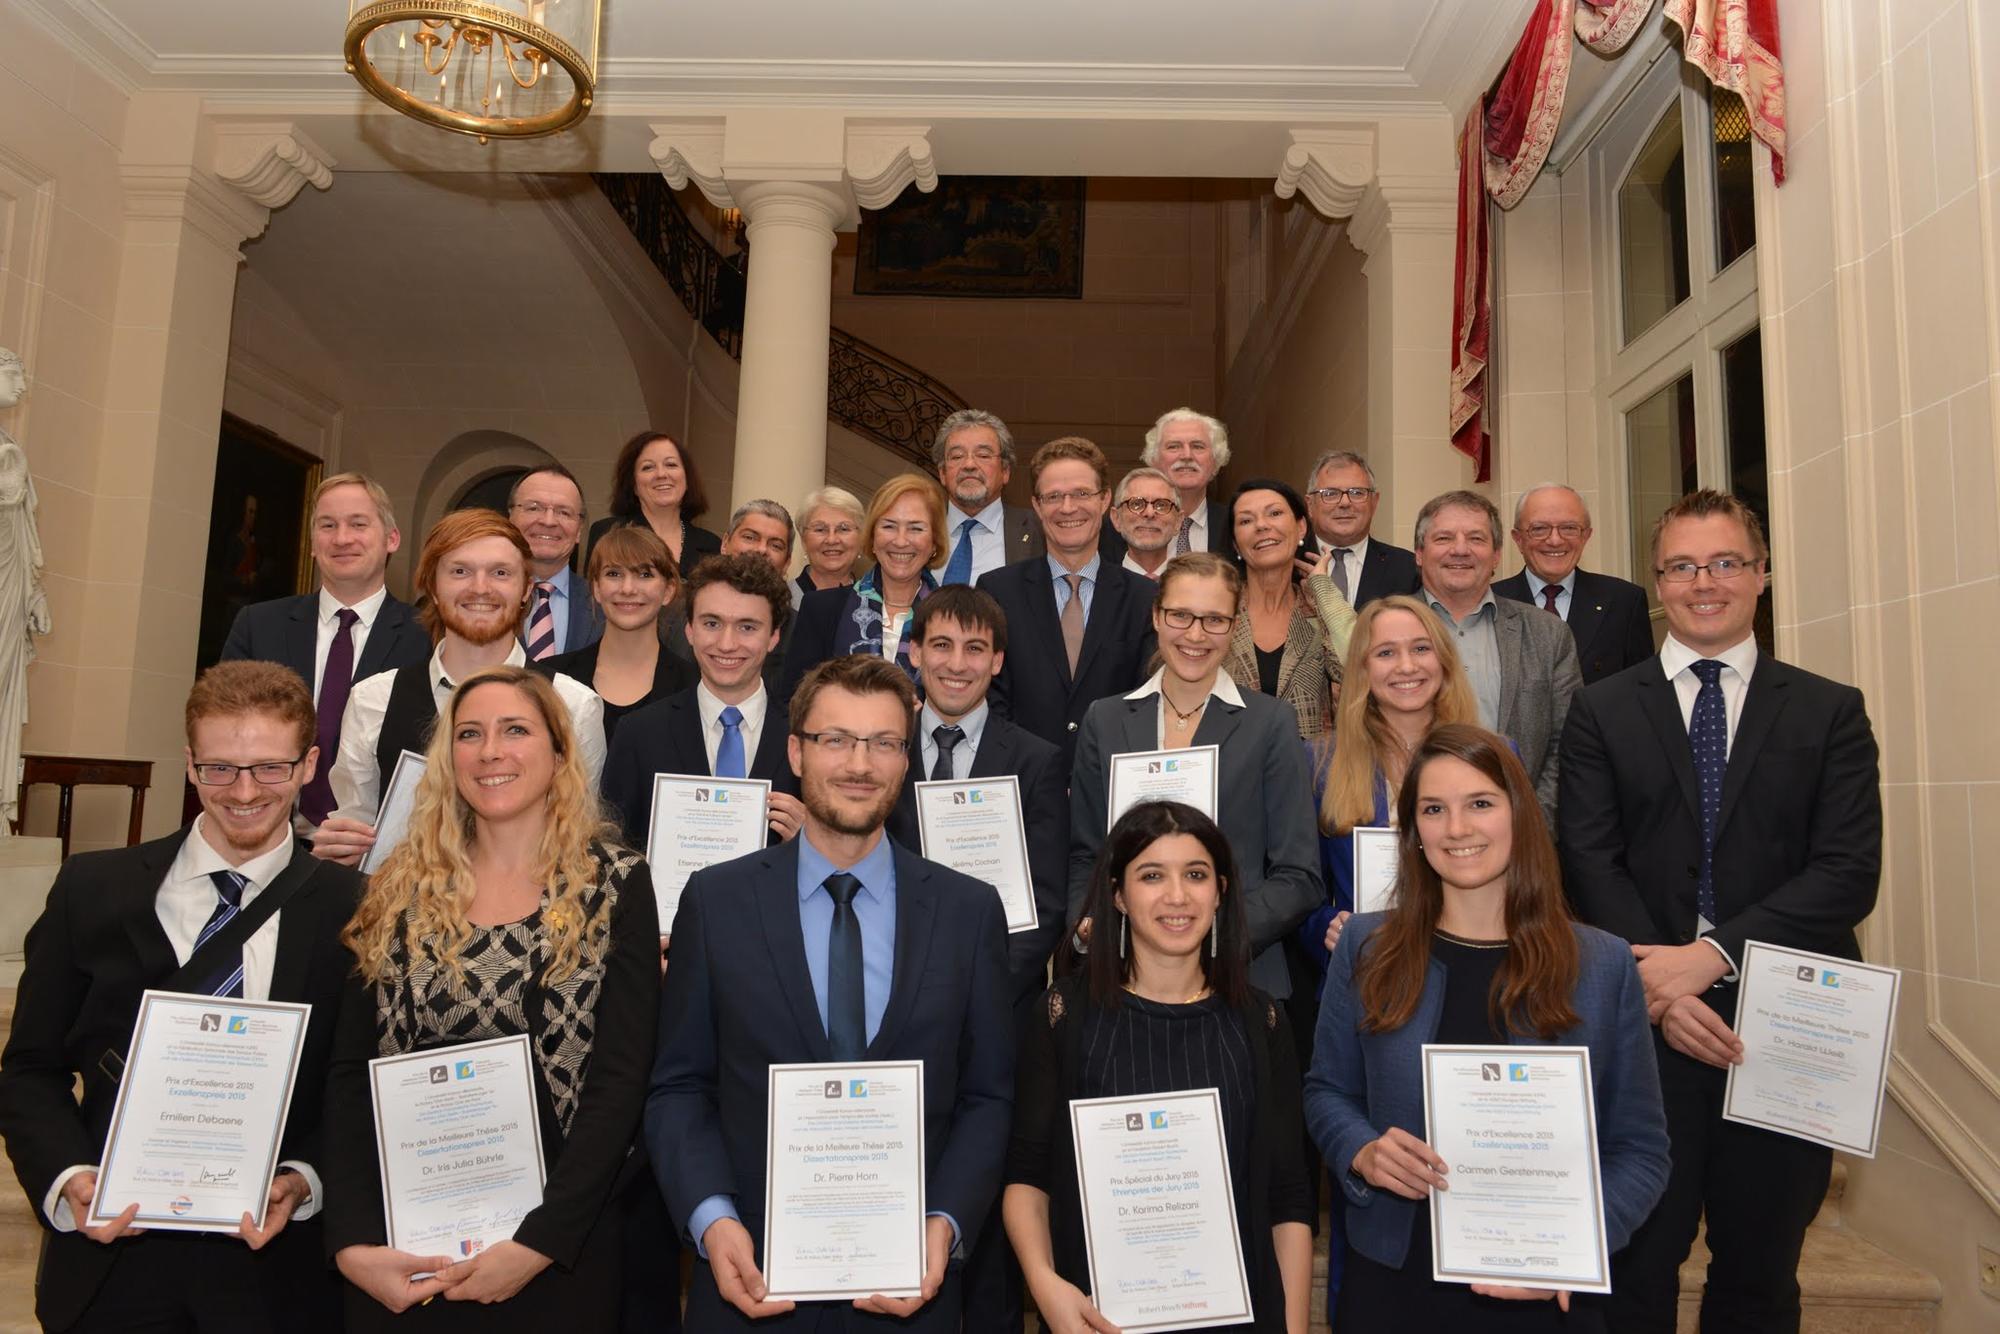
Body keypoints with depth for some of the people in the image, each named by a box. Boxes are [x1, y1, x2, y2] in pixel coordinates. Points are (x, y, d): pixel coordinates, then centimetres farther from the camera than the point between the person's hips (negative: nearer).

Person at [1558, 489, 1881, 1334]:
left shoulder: (1831, 712, 5)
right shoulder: (1602, 712, 5)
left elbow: (1850, 873, -5)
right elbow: (1590, 862, -3)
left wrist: (1714, 953, -16)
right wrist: (1657, 985, -16)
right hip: (1647, 1024, 0)